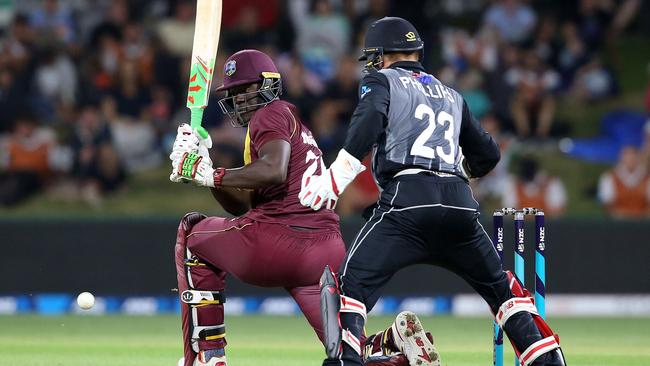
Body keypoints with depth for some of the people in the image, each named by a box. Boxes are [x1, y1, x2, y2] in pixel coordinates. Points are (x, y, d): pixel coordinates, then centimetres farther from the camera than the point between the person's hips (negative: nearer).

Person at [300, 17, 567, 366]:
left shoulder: (381, 81, 14)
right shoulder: (451, 96, 29)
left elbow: (368, 124, -8)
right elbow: (487, 155, 31)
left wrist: (334, 179, -15)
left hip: (407, 197, -5)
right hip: (460, 203, 5)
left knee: (351, 282, -5)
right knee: (500, 287, 22)